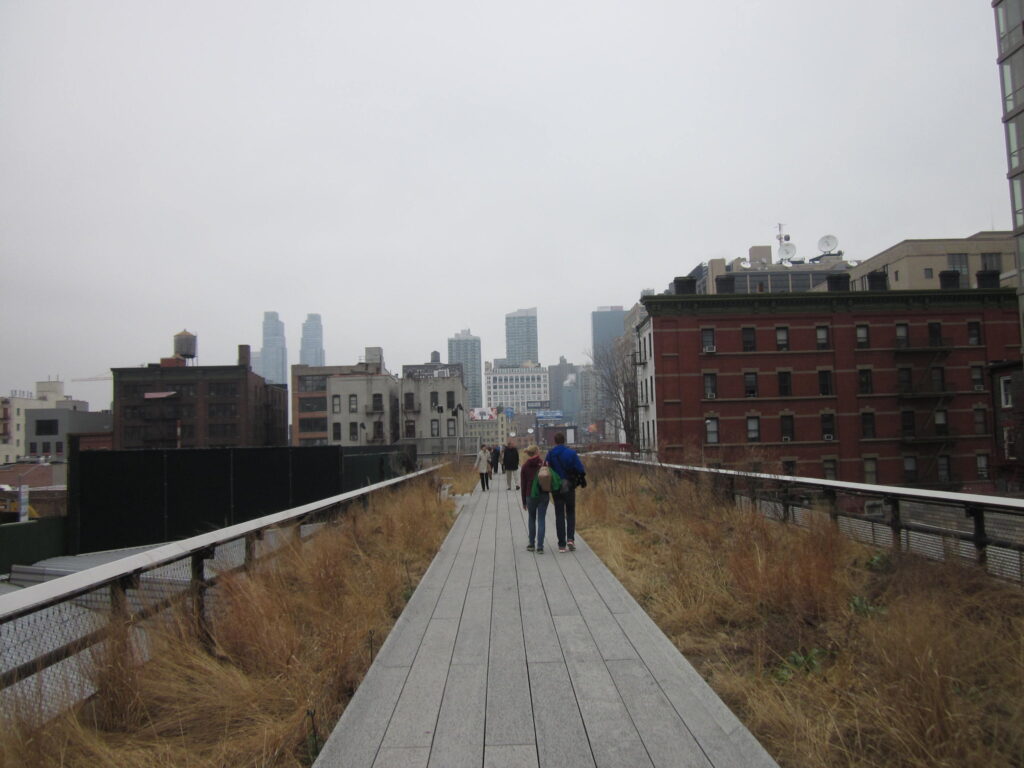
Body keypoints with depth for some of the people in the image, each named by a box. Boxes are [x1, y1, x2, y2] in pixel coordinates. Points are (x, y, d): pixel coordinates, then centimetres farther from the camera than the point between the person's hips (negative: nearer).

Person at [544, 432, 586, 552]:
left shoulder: (550, 454, -2)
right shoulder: (571, 453, -7)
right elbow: (580, 469, -7)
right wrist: (582, 481, 7)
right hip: (569, 487, -1)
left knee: (559, 515, 7)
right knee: (570, 513, 13)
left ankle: (561, 544, 6)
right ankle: (570, 538, -4)